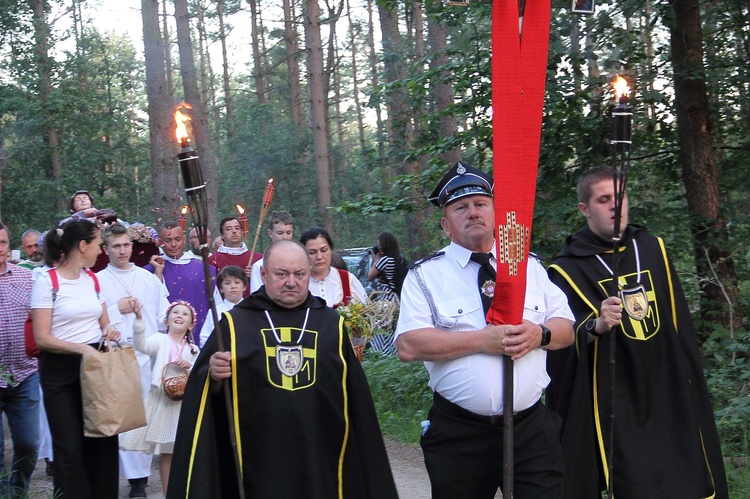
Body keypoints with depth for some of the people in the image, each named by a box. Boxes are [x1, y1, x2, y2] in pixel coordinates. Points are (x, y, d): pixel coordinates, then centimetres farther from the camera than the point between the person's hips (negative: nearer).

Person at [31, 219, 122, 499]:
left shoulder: (92, 279, 9)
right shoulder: (47, 282, -10)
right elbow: (41, 338, -14)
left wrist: (109, 330, -5)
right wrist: (81, 347, -24)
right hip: (60, 370, -5)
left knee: (103, 441, 5)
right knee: (70, 447, -3)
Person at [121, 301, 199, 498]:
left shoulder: (193, 349, 9)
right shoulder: (160, 340, -2)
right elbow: (141, 344, -23)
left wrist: (190, 367, -13)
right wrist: (139, 320, -38)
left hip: (185, 402, 3)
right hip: (162, 401, -3)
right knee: (166, 453, 1)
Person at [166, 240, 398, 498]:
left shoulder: (331, 324, 10)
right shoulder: (235, 323, 4)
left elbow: (354, 397, 10)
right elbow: (206, 385, 2)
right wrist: (214, 376, -18)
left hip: (320, 461, 2)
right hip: (256, 461, -1)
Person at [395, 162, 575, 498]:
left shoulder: (530, 266, 11)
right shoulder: (426, 275, -1)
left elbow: (567, 328, 11)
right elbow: (409, 345, -12)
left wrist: (540, 334, -13)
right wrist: (482, 340, -19)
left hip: (532, 427, 2)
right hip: (458, 434, -2)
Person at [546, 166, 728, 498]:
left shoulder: (651, 248, 10)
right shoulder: (569, 268, -7)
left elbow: (679, 324, 15)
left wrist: (691, 381, 15)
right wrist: (595, 326, -36)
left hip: (670, 397, 5)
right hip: (614, 406, -5)